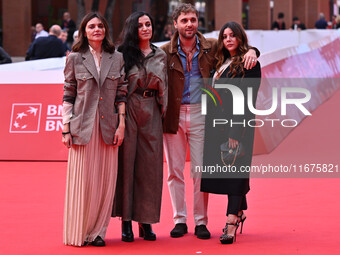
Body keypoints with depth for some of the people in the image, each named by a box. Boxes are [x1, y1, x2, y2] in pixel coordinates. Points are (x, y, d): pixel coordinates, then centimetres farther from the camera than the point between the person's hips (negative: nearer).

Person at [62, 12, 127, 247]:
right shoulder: (75, 58, 4)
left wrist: (121, 124, 1)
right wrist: (66, 129, -2)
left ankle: (97, 231, 11)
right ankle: (78, 233, 9)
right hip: (82, 127, -2)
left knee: (105, 180, 2)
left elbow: (121, 94, 9)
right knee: (82, 180, -1)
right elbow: (68, 95, 3)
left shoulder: (117, 58, 8)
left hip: (108, 127, 2)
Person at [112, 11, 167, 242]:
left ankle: (146, 221, 9)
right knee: (126, 161, -2)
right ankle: (126, 221, 3)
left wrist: (163, 111, 10)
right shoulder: (123, 54, 1)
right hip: (129, 110, -3)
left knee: (150, 165, 2)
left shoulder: (161, 56, 12)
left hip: (151, 113, 3)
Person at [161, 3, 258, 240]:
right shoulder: (166, 51, 1)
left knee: (201, 171, 0)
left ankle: (201, 221, 10)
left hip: (200, 113, 0)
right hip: (174, 115, 0)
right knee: (175, 171, 5)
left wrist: (251, 51, -10)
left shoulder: (211, 47, 3)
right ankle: (179, 220, 16)